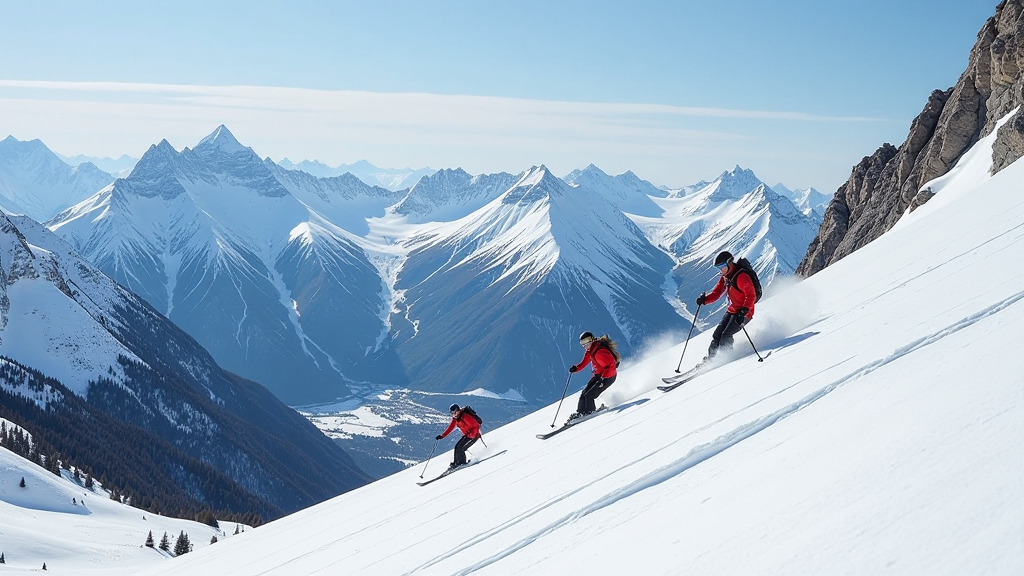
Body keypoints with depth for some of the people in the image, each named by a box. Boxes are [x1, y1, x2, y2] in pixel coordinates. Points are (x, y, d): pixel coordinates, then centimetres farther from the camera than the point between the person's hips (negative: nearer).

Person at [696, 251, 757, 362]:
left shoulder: (741, 277, -21)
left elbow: (751, 296, -28)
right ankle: (710, 357, 12)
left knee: (725, 336, -17)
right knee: (717, 334, 3)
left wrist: (744, 311, -41)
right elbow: (716, 293, 9)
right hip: (731, 310, 8)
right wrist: (705, 300, -11)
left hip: (744, 312, -8)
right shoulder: (725, 278, 7)